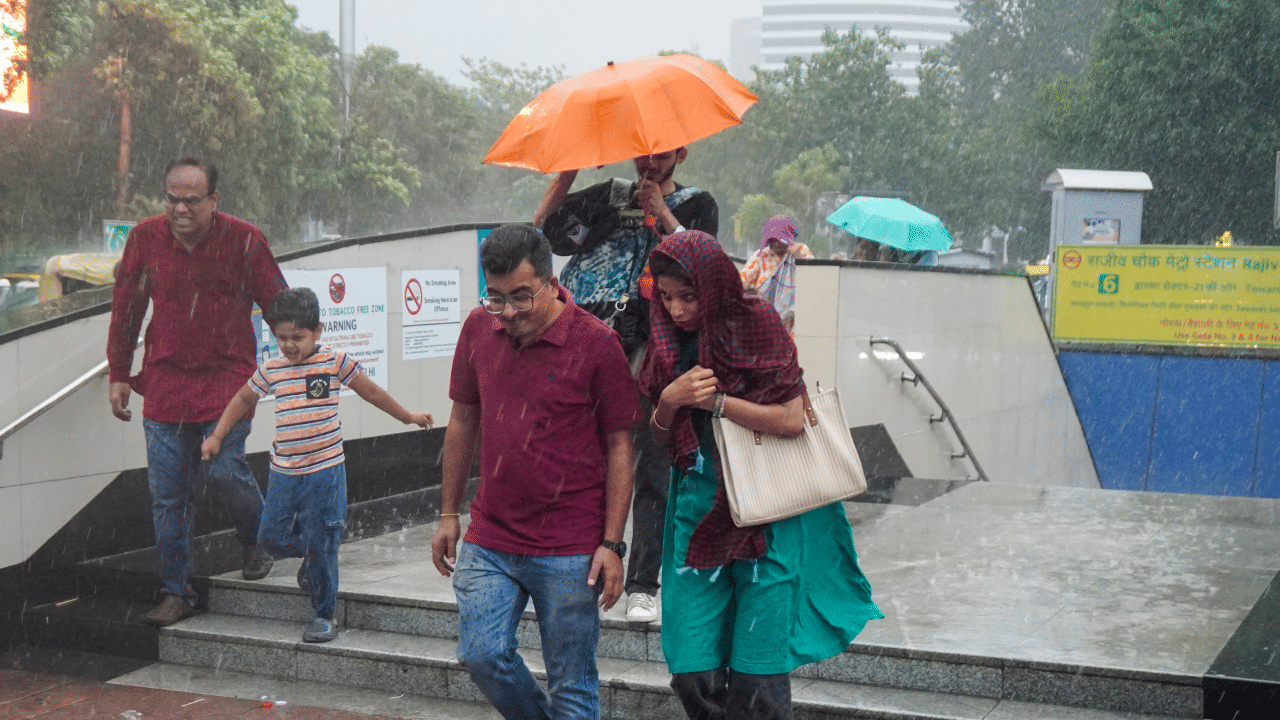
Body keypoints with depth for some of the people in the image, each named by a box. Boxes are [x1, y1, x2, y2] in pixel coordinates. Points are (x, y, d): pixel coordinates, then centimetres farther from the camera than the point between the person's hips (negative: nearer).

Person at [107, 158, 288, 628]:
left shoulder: (243, 240, -6)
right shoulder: (145, 238, 1)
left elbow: (279, 307, 1)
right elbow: (126, 310, 12)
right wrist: (118, 375, 11)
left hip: (227, 378, -3)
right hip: (164, 382, 3)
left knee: (224, 470, -14)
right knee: (167, 493, 3)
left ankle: (255, 543, 19)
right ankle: (177, 593, 16)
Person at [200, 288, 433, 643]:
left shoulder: (335, 361, -3)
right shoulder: (270, 370, 5)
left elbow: (372, 392, 9)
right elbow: (243, 400, 22)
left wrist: (407, 417, 17)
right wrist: (216, 437, 21)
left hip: (325, 471, -4)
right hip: (283, 471, 4)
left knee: (320, 546, -2)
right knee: (271, 537, 6)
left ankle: (326, 614, 13)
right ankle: (309, 556, 38)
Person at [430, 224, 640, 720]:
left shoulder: (596, 342, -10)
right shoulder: (478, 328, 3)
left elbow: (619, 446, -6)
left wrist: (612, 544, -10)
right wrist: (448, 515, 14)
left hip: (570, 553, -4)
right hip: (488, 543, 4)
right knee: (481, 654, 1)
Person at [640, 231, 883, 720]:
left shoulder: (755, 323, -8)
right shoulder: (670, 339, 7)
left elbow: (792, 419, -13)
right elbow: (661, 437, 10)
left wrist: (713, 400, -15)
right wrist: (670, 401, -10)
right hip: (699, 509, 4)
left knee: (756, 675, -1)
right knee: (692, 670, 1)